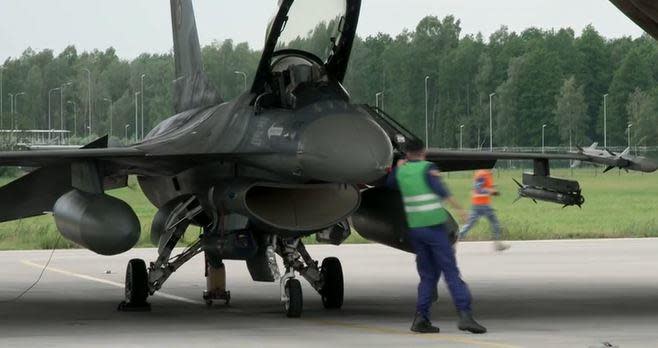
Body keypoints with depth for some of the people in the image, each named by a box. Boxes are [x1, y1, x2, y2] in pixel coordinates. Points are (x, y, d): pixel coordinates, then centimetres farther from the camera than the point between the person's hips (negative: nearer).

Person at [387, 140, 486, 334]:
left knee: (428, 275, 13)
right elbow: (440, 190, -21)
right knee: (451, 272, -7)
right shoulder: (427, 168, -5)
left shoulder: (401, 171, 10)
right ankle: (464, 314, -17)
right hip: (434, 226, -5)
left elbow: (389, 183, 32)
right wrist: (458, 209, -28)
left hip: (414, 229, 5)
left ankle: (421, 318, 3)